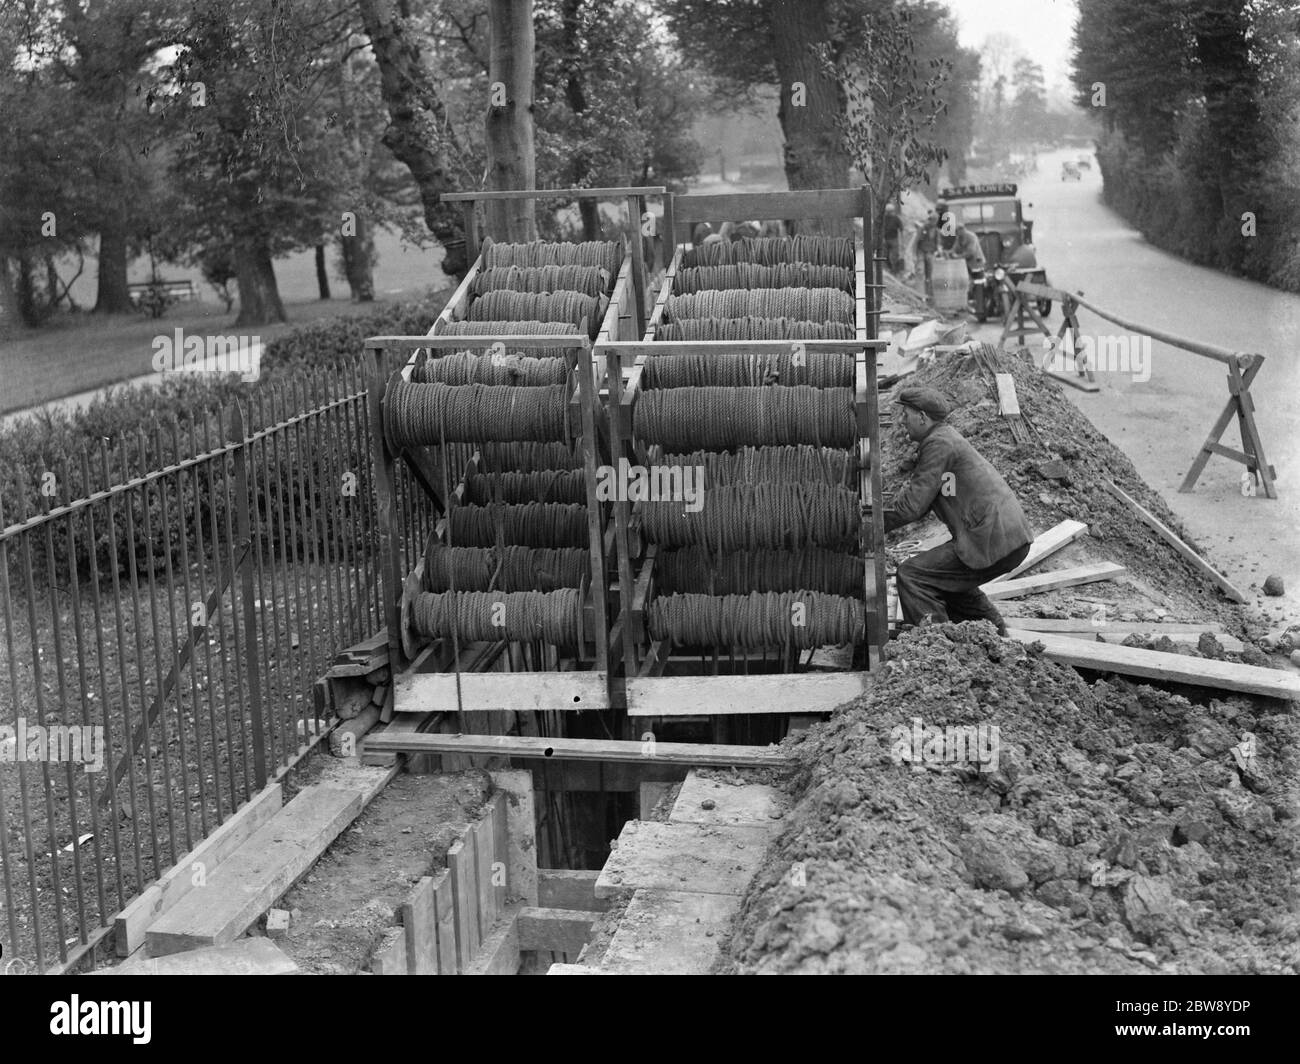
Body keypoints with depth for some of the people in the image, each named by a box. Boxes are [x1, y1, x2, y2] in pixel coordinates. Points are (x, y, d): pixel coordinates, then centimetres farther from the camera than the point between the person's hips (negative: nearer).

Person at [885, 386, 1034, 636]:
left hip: (993, 540, -10)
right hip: (1013, 535, 10)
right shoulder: (946, 437, 21)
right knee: (950, 579, 31)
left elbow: (913, 505, -14)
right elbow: (919, 498, 22)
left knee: (912, 575, -10)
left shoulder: (939, 443, -11)